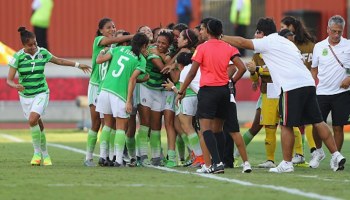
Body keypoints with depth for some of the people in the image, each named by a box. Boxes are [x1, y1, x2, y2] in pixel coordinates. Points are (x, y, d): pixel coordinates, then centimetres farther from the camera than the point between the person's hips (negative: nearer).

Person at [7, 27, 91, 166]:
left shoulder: (42, 53, -3)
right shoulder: (18, 57, -10)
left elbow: (59, 61, 16)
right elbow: (9, 80, -10)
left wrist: (78, 65, 23)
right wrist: (16, 86, -33)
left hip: (41, 93, -1)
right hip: (25, 96, 1)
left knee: (33, 120, -23)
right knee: (38, 124, 5)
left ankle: (37, 152, -9)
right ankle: (45, 155, 21)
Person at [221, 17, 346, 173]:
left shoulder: (267, 42, 3)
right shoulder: (287, 42, 26)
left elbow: (242, 42, 4)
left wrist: (221, 38, 17)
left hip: (291, 87, -7)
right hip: (308, 83, 7)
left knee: (286, 125, 0)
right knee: (318, 122, 8)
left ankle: (287, 163, 3)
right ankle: (336, 155, 4)